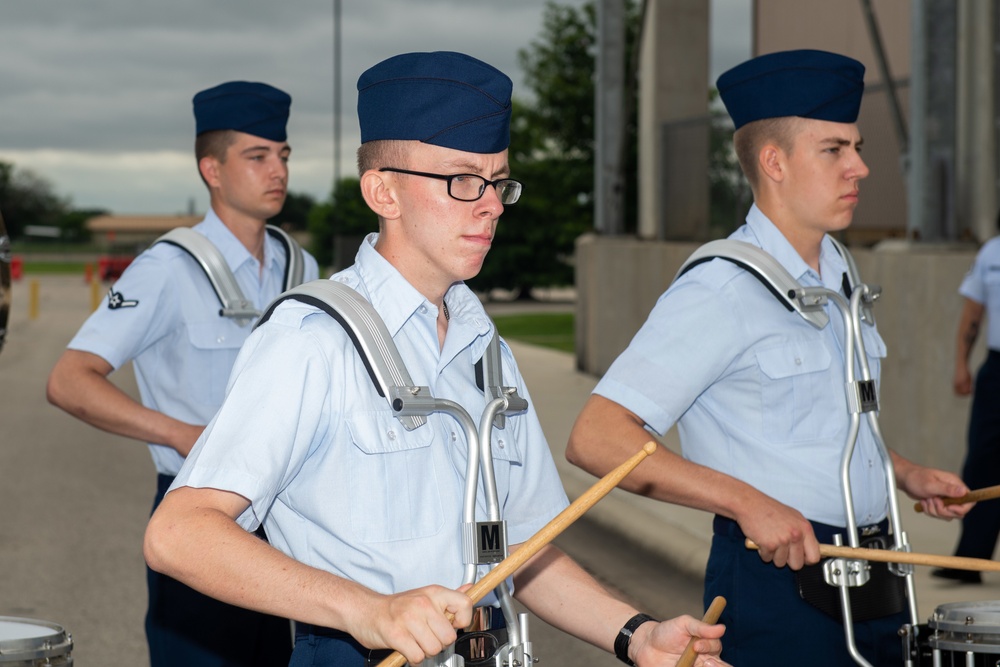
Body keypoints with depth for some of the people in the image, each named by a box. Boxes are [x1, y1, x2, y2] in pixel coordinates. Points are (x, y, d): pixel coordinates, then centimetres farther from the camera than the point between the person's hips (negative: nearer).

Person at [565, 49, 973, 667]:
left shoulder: (837, 271, 12)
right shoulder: (720, 292, -16)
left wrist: (904, 472, 12)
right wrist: (747, 502, -29)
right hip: (777, 584, -8)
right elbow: (595, 439, -23)